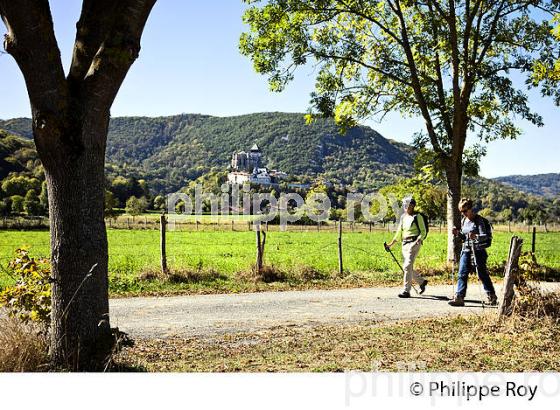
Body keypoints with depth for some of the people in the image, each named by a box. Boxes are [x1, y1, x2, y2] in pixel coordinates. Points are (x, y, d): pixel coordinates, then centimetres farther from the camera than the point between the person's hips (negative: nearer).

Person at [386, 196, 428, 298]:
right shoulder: (403, 217, 16)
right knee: (406, 267, 9)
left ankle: (406, 291, -11)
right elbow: (399, 232, 22)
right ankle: (422, 281, 31)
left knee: (408, 266, -14)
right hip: (405, 243, 7)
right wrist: (391, 244, 18)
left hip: (414, 243, -7)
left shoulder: (418, 216, -3)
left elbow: (423, 231, -4)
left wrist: (418, 240, -22)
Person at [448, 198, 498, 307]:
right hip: (466, 250, 7)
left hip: (478, 251, -7)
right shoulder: (463, 221, 13)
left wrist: (476, 236, -38)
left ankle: (492, 297, 20)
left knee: (483, 274, 2)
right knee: (462, 274, -1)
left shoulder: (480, 220, -10)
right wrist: (458, 234, 2)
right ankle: (459, 298, -3)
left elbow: (485, 236, -19)